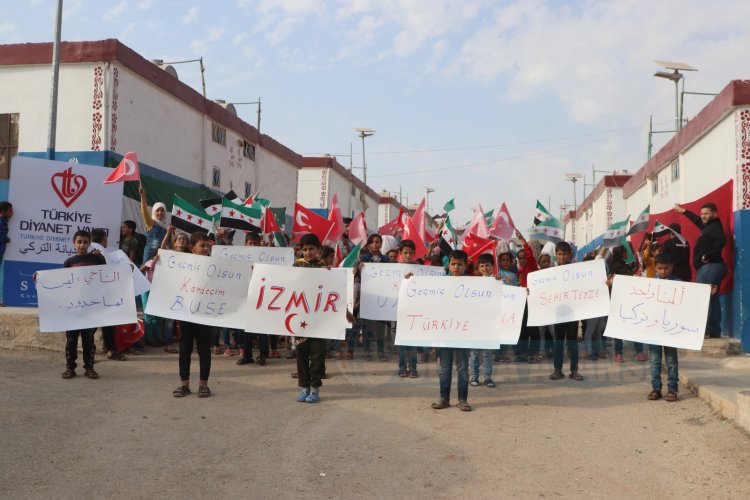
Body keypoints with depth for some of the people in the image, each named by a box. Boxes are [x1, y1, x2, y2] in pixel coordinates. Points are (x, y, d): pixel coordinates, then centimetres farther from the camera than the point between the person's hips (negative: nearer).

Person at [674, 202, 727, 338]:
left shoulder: (714, 227, -10)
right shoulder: (708, 226, 18)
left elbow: (721, 240, -30)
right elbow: (697, 220, 38)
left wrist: (707, 255, -24)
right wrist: (684, 211, 46)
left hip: (709, 266, -10)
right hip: (711, 267, 10)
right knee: (713, 299, 9)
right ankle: (715, 331, 11)